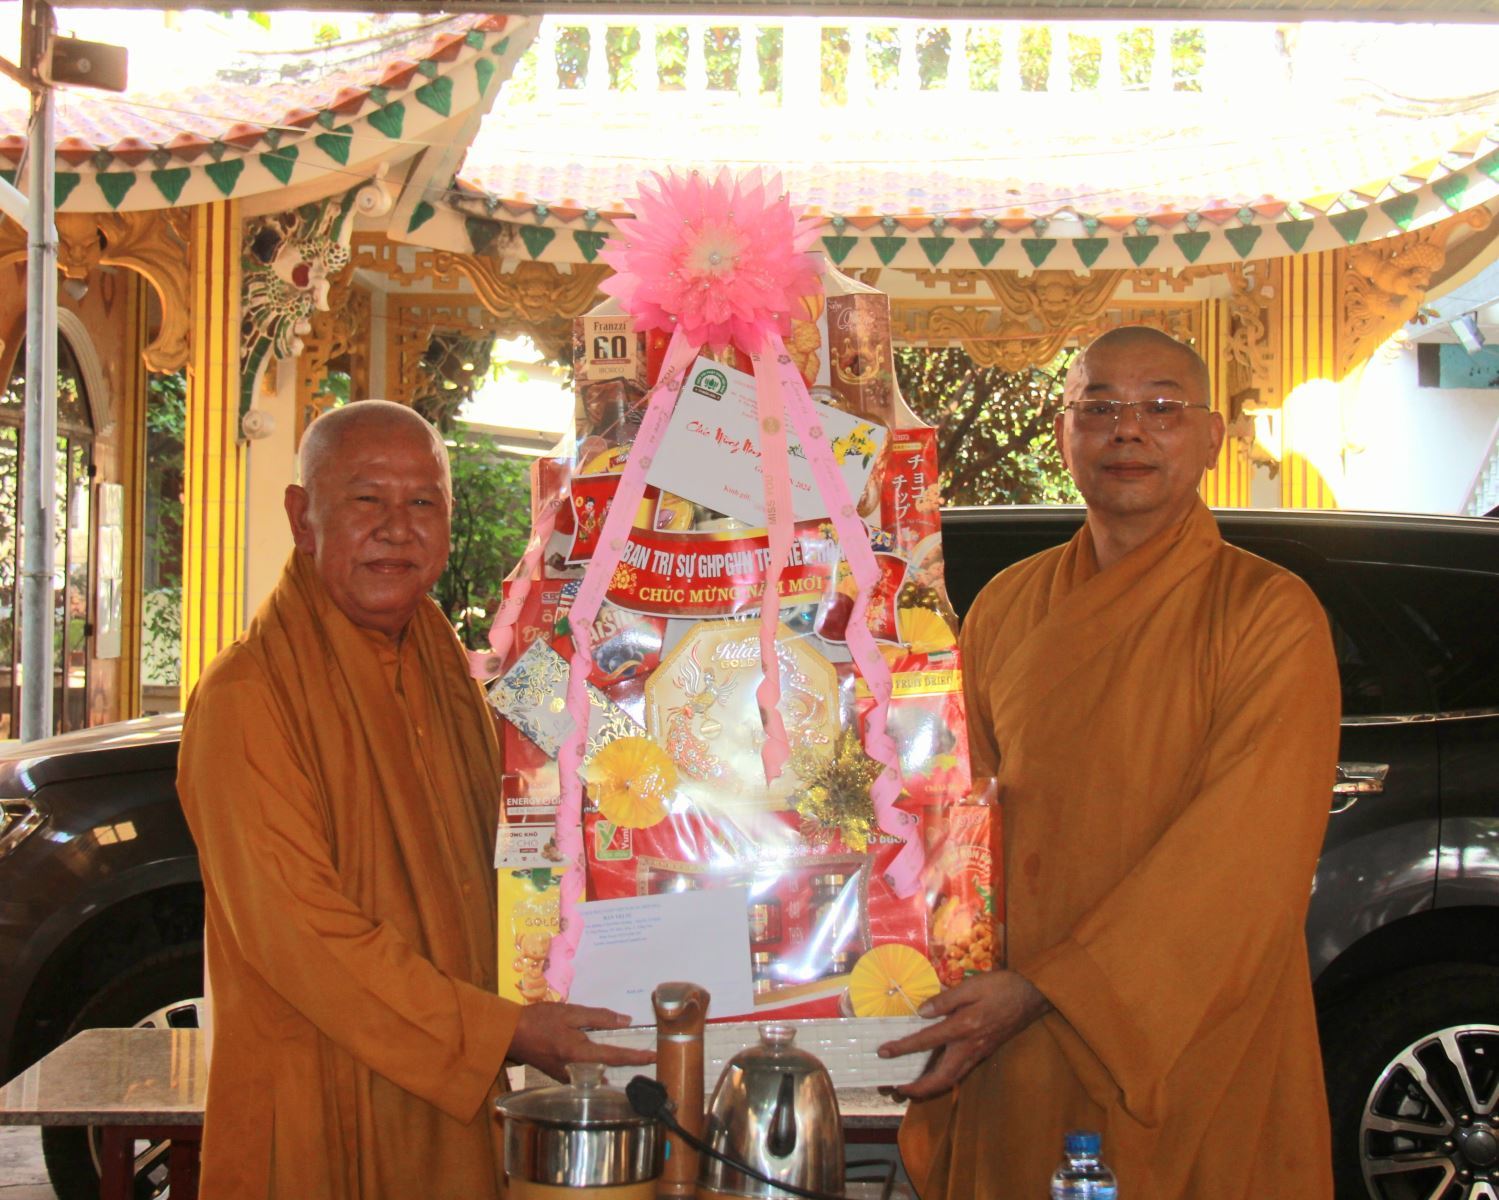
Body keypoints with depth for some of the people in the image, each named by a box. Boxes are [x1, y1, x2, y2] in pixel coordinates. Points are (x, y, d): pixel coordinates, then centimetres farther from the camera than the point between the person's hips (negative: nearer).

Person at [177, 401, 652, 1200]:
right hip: (316, 1122, -7)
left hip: (450, 1103, 7)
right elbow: (298, 932, -21)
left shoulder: (446, 674, 9)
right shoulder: (247, 697, -17)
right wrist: (502, 1032, -20)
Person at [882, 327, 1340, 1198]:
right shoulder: (1008, 606, 6)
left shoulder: (1270, 614, -9)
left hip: (1198, 1056, -3)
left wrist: (1044, 989, -23)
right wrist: (945, 1010, -5)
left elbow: (1246, 858, -18)